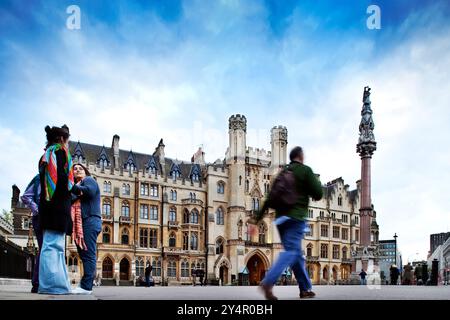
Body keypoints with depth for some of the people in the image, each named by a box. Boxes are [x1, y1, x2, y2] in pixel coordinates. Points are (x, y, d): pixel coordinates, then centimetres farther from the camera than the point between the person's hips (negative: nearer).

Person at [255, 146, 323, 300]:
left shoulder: (283, 172, 17)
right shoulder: (305, 170, 0)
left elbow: (270, 199, 13)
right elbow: (318, 195, -2)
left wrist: (257, 218, 12)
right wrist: (317, 184, 19)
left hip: (281, 217, 7)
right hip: (296, 217, -7)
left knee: (296, 253, 13)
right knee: (291, 251, -13)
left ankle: (305, 288, 17)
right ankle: (268, 282, -31)